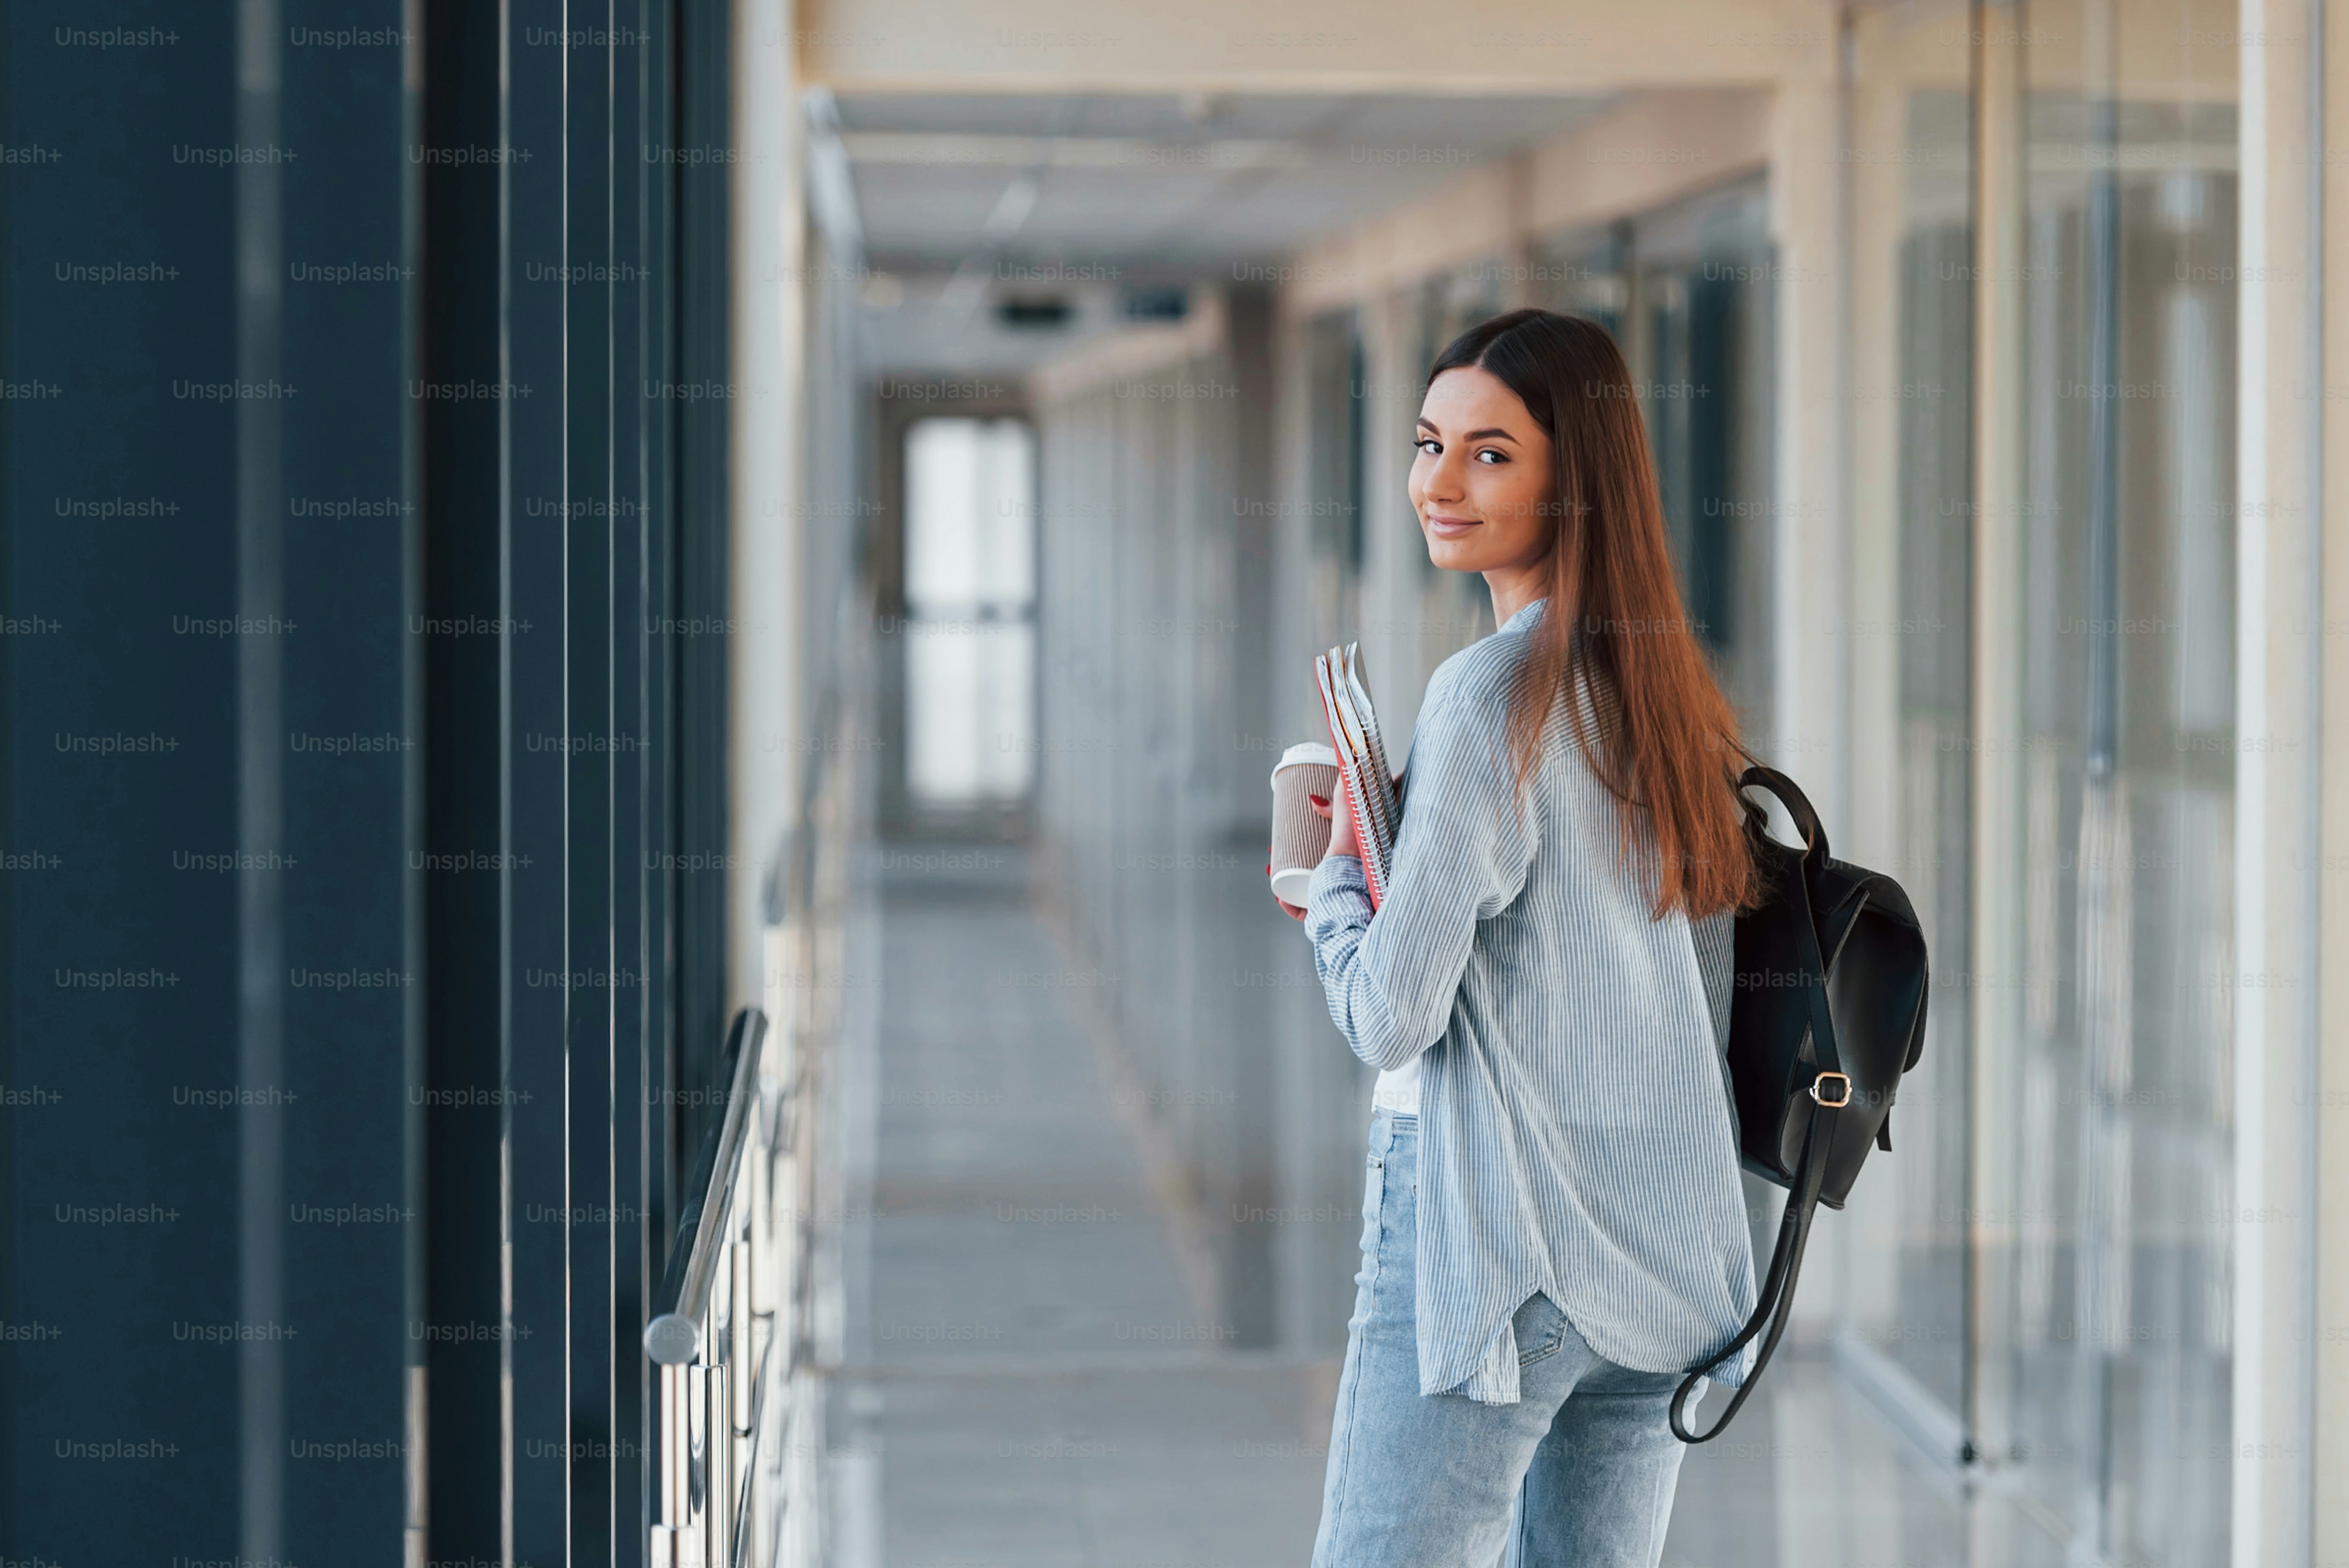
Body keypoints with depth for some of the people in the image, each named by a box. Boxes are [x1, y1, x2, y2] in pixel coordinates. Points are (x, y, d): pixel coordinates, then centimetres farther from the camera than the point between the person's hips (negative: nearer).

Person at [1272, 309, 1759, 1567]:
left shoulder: (1493, 693, -13)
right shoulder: (1672, 691, 10)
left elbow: (1391, 1019, -14)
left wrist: (1333, 882, 4)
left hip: (1488, 1242, -8)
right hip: (1669, 1257, 8)